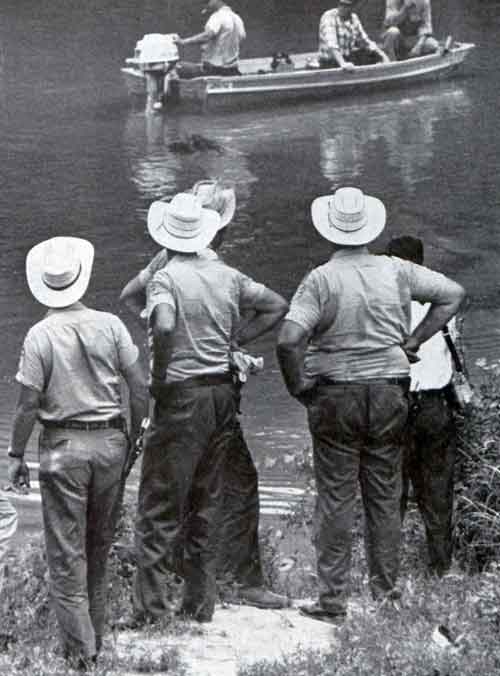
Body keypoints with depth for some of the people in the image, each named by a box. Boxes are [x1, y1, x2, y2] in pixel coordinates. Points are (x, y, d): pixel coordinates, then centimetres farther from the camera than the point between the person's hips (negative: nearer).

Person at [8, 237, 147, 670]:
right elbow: (140, 389, 0)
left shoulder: (40, 336, -10)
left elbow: (29, 405, -10)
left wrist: (15, 455, 2)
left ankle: (81, 651, 0)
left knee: (66, 553, 2)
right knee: (99, 548, 17)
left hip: (63, 447, -3)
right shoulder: (110, 326, -2)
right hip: (110, 443, 4)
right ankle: (95, 637, 26)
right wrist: (136, 438, 13)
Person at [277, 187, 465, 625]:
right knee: (385, 499, 11)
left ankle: (333, 600, 2)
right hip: (390, 395, 3)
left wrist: (298, 387, -7)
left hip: (336, 396, -3)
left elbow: (289, 340, -22)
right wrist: (414, 341, 11)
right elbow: (453, 294, 11)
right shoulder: (396, 272, 1)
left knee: (336, 499, 2)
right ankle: (387, 595, 15)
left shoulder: (321, 280, -11)